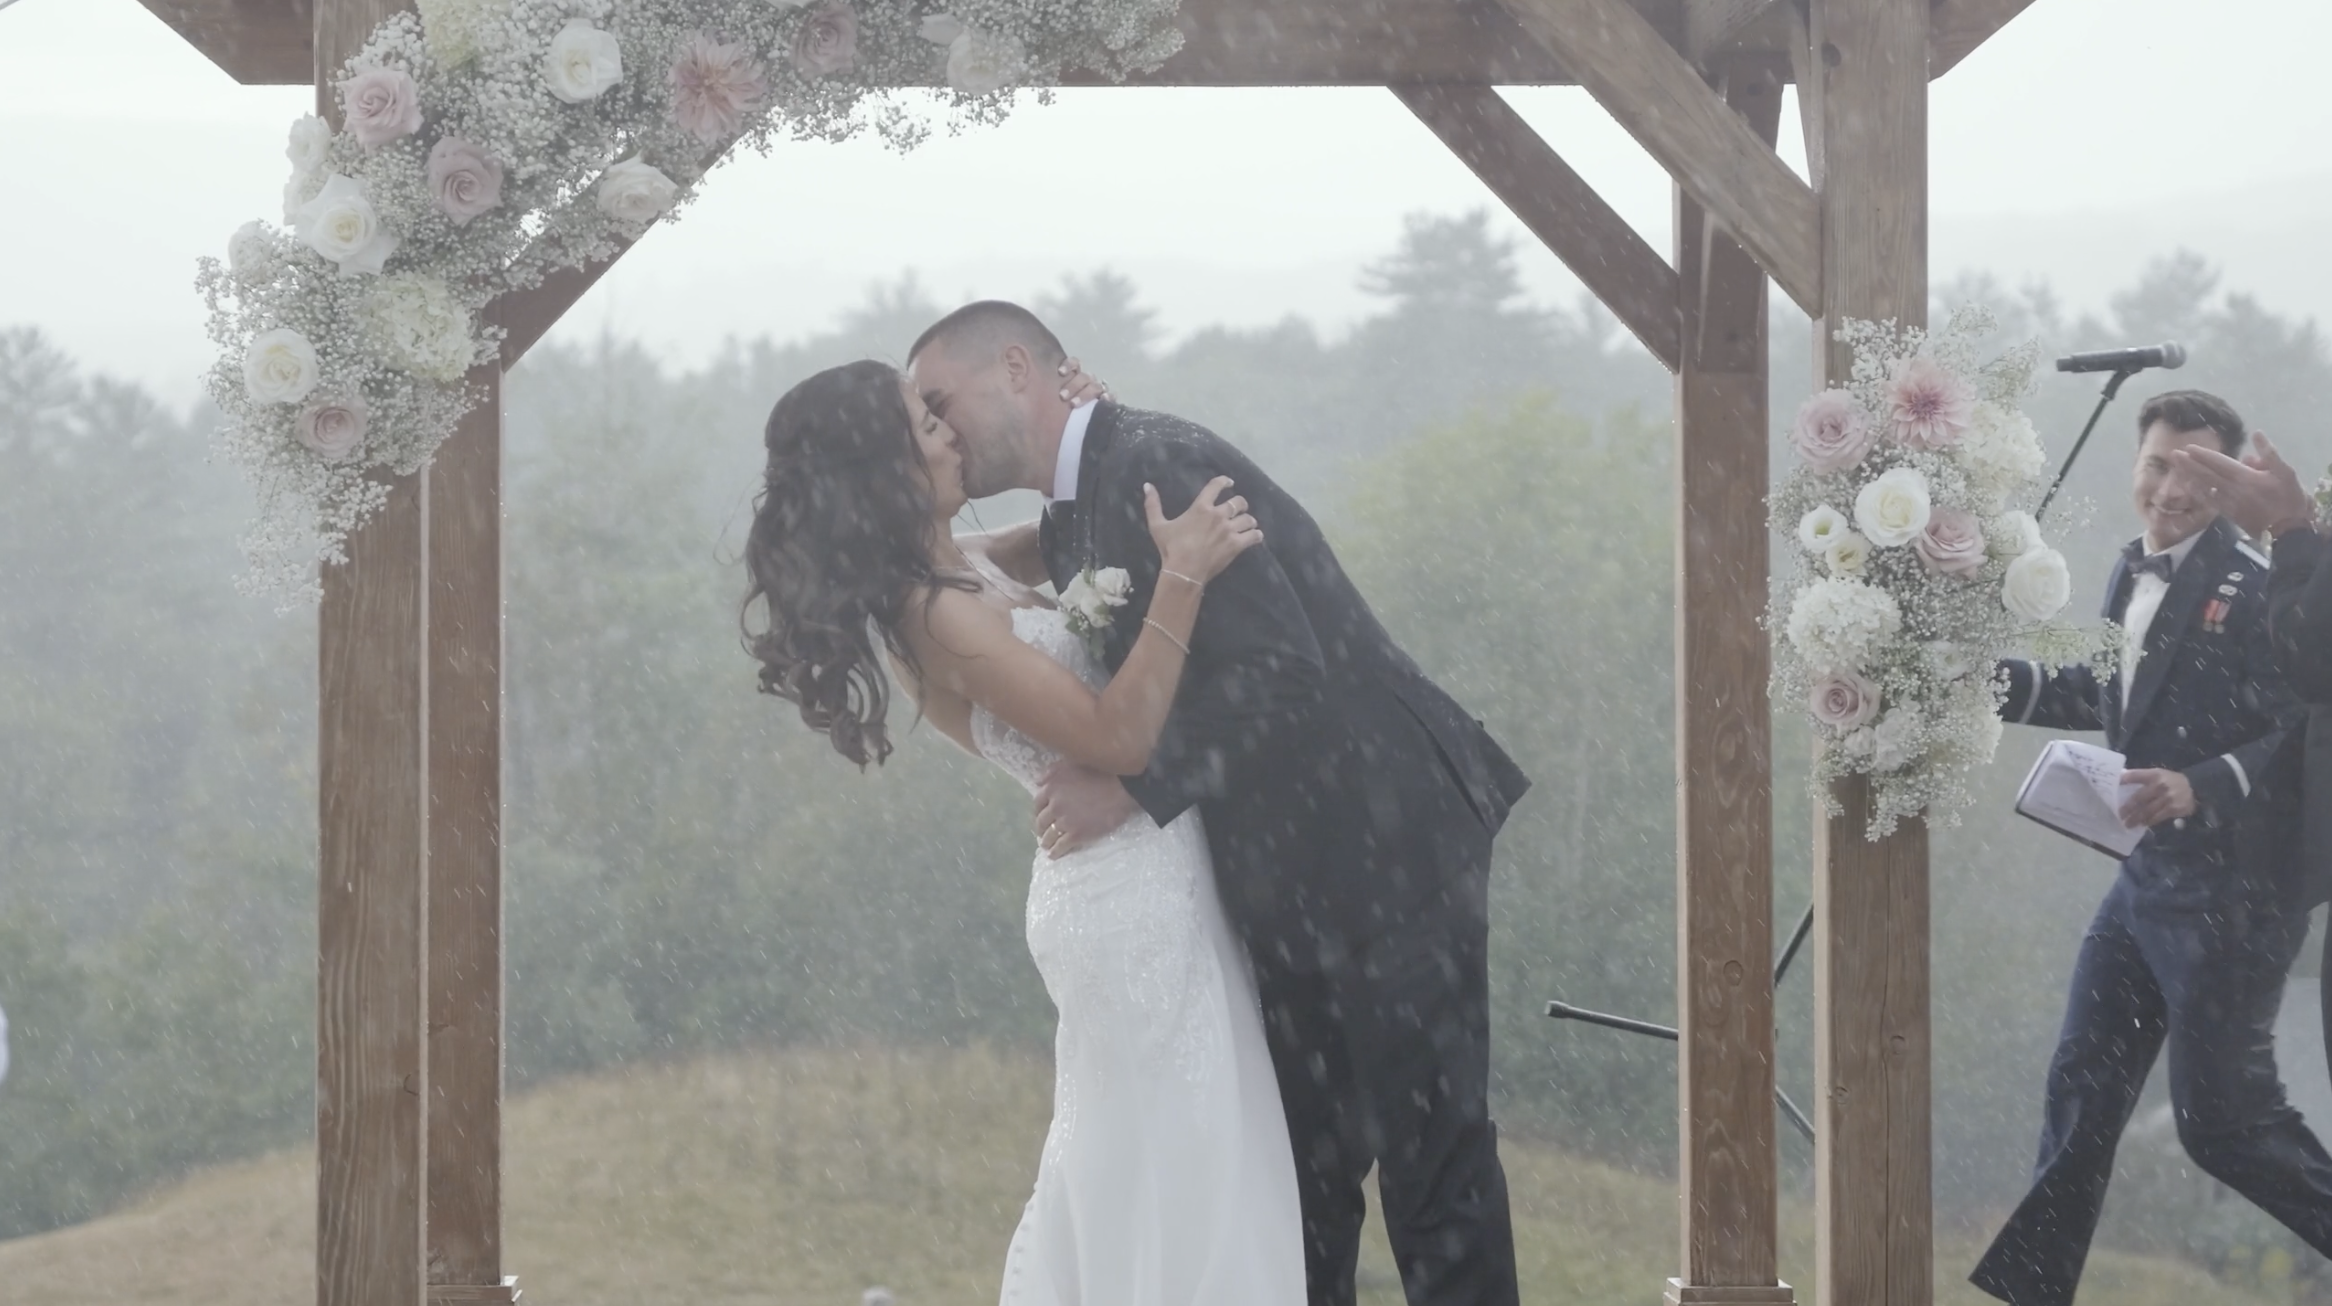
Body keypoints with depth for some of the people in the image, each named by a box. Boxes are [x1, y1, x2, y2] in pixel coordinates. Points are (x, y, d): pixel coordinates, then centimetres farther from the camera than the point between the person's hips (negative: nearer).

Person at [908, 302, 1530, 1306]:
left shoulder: (1152, 463, -18)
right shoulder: (1076, 514, 11)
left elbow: (1276, 667, -26)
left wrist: (1132, 788, -22)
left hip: (1385, 856, -10)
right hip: (1297, 890, 10)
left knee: (1432, 1151, -1)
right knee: (1302, 1172, 13)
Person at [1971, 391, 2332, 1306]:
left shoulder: (2259, 588, -16)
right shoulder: (2134, 574, 9)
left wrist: (2204, 788, -31)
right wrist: (1993, 679, 15)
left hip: (2232, 884, -9)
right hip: (2149, 875, 9)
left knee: (2222, 1117, -5)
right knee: (2083, 1087, 13)